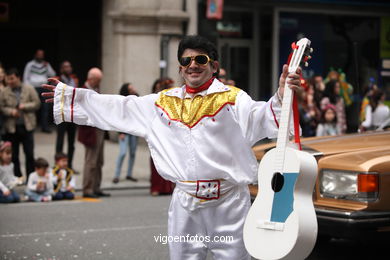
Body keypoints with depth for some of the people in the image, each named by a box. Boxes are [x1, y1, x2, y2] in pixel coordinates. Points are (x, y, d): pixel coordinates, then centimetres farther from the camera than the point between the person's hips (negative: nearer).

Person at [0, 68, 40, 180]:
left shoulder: (29, 89, 1)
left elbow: (37, 103, -1)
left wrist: (24, 106, -13)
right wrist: (11, 111, -17)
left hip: (27, 126, 0)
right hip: (11, 128, 0)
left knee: (29, 154, 5)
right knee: (13, 156, 7)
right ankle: (17, 178, 18)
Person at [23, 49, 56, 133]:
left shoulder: (46, 65, 15)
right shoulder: (30, 64, 6)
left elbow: (52, 75, 8)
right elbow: (26, 77, 5)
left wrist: (47, 66, -4)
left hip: (44, 88, 3)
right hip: (34, 88, -3)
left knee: (45, 107, -5)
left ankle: (45, 127, -4)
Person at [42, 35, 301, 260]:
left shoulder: (232, 98, -4)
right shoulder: (165, 102, 10)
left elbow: (260, 118, -23)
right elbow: (117, 109, 15)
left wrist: (281, 98, -44)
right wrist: (68, 98, 15)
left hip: (228, 201, -4)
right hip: (184, 202, 4)